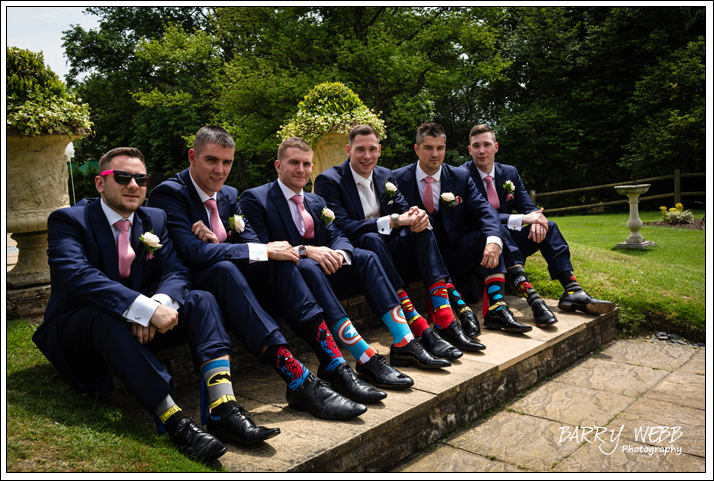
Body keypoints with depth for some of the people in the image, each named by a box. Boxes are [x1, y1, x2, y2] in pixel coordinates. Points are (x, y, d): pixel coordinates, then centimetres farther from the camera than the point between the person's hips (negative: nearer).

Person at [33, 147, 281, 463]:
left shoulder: (154, 220, 7)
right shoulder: (68, 221, -9)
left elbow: (176, 272, -5)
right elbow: (77, 275, -28)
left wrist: (159, 304, -30)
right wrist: (146, 309, -39)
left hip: (138, 328, 5)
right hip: (76, 335, -4)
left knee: (201, 300, -18)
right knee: (105, 313, -37)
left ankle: (224, 410, -35)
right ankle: (173, 419, -43)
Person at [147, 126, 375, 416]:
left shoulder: (230, 195, 11)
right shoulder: (168, 194, -12)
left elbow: (251, 243, 4)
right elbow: (193, 253, -25)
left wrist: (217, 243, -19)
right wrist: (264, 250, -25)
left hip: (228, 283, 6)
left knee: (280, 260, -19)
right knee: (223, 269, -38)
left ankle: (334, 367, -25)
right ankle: (300, 383, -44)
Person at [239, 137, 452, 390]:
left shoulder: (316, 202, 21)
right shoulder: (254, 198, -1)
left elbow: (336, 235, 8)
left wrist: (339, 253, -17)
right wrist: (304, 251, -25)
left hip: (320, 273, 6)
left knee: (365, 257, -16)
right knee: (308, 267, -38)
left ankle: (404, 343, -23)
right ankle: (365, 358, -45)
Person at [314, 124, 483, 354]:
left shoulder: (385, 176, 14)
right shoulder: (328, 181, -7)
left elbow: (404, 210, 8)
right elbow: (341, 227, -20)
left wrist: (418, 215, -19)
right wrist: (392, 221, -26)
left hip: (386, 254, 6)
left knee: (421, 230, -20)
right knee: (371, 238, -36)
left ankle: (445, 321, -31)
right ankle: (421, 330, -46)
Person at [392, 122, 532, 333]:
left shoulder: (460, 178, 4)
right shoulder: (398, 179, 1)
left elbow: (485, 211, -9)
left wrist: (493, 241, -30)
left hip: (452, 256, 2)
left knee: (486, 236, -22)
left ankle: (496, 308, -30)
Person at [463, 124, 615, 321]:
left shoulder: (509, 173, 10)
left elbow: (528, 207, 6)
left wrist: (535, 219, -21)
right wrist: (521, 220, -27)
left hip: (507, 245, 6)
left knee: (548, 227, -10)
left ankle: (573, 292, -23)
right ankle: (532, 298, -51)